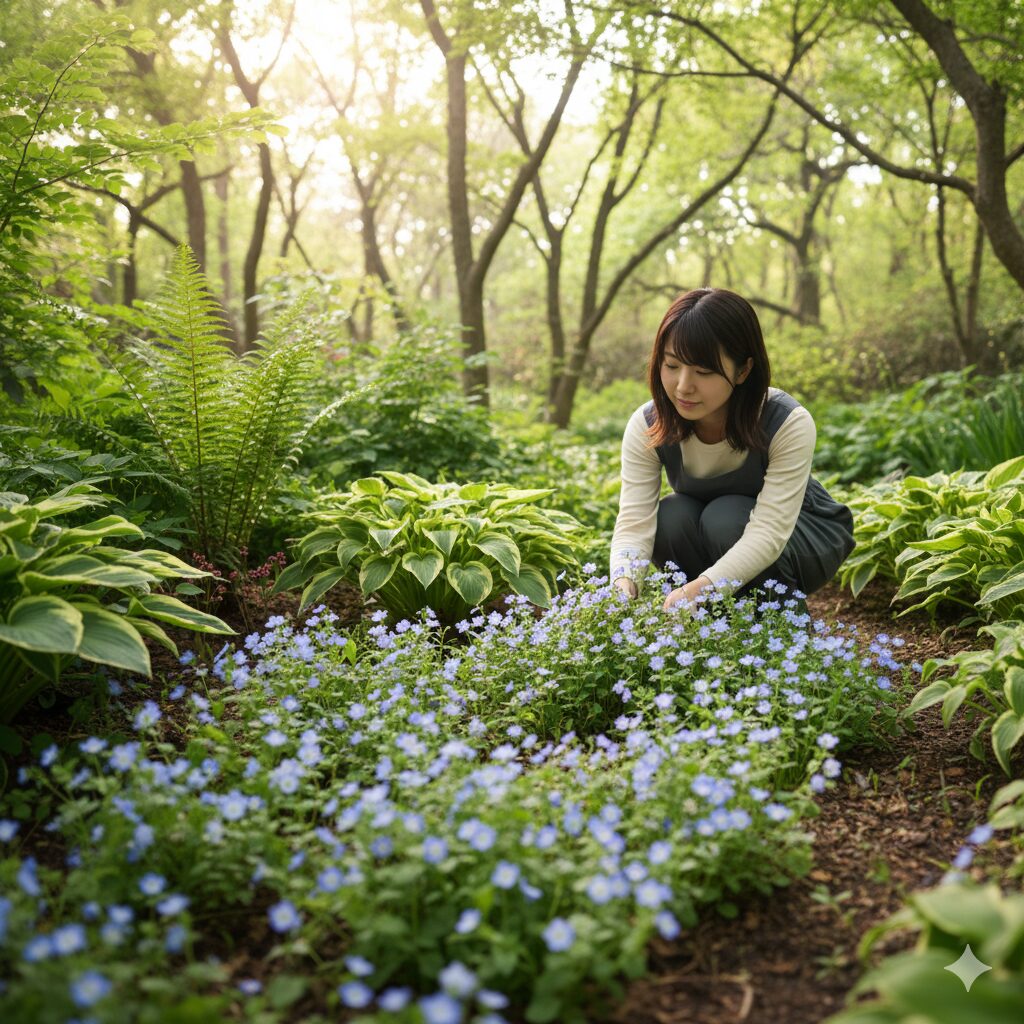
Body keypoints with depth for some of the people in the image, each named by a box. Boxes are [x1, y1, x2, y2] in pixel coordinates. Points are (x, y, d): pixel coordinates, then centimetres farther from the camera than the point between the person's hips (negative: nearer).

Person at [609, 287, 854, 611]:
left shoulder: (788, 425, -32)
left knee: (727, 517, -33)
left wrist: (697, 589, -59)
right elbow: (634, 523, -32)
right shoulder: (646, 427, -23)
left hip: (802, 534, -2)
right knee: (669, 518, -29)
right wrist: (623, 586, -54)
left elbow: (768, 533, -42)